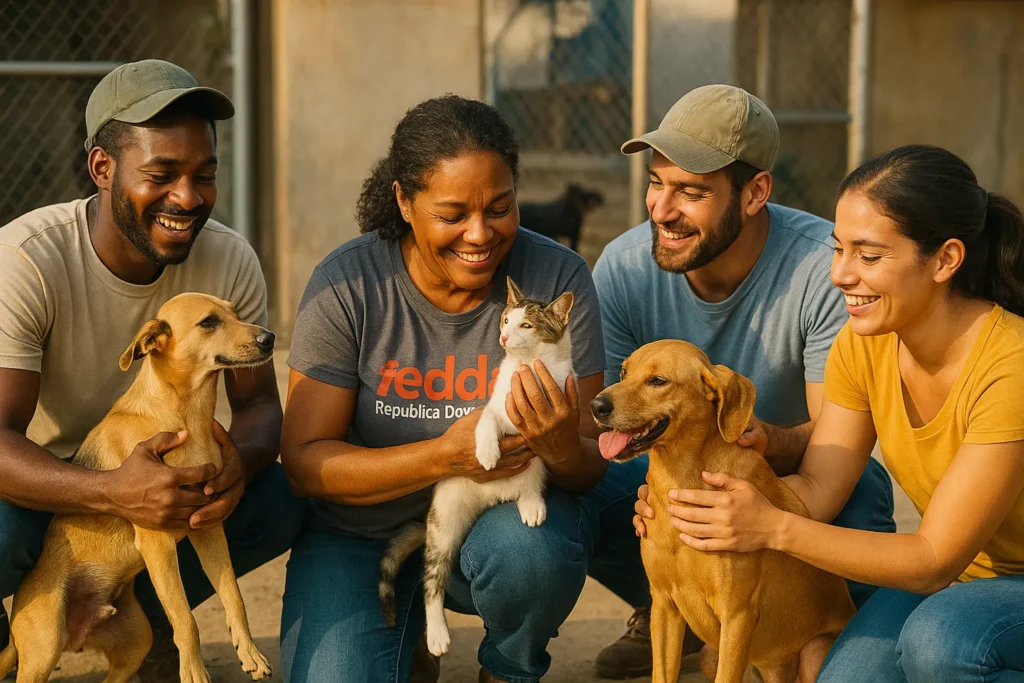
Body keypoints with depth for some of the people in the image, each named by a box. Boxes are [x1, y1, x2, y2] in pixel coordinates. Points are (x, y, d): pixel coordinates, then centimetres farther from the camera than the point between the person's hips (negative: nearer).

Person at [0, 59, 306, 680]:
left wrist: (241, 458, -34)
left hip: (150, 472, 4)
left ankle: (149, 614, 8)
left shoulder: (230, 262, -13)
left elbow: (259, 402, -7)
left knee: (279, 501, -21)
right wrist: (113, 493, -52)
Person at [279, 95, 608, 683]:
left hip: (502, 521, 0)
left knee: (532, 548, -34)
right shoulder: (347, 286, -14)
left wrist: (562, 449, -35)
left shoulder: (558, 280, -12)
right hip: (362, 536, 0)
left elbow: (591, 468, -9)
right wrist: (443, 456, -28)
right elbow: (304, 461, -13)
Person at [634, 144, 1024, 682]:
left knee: (937, 636, -34)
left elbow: (933, 561, -26)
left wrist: (773, 528, -34)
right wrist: (710, 492, -27)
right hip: (956, 576, 5)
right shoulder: (861, 346, -6)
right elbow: (816, 487, -8)